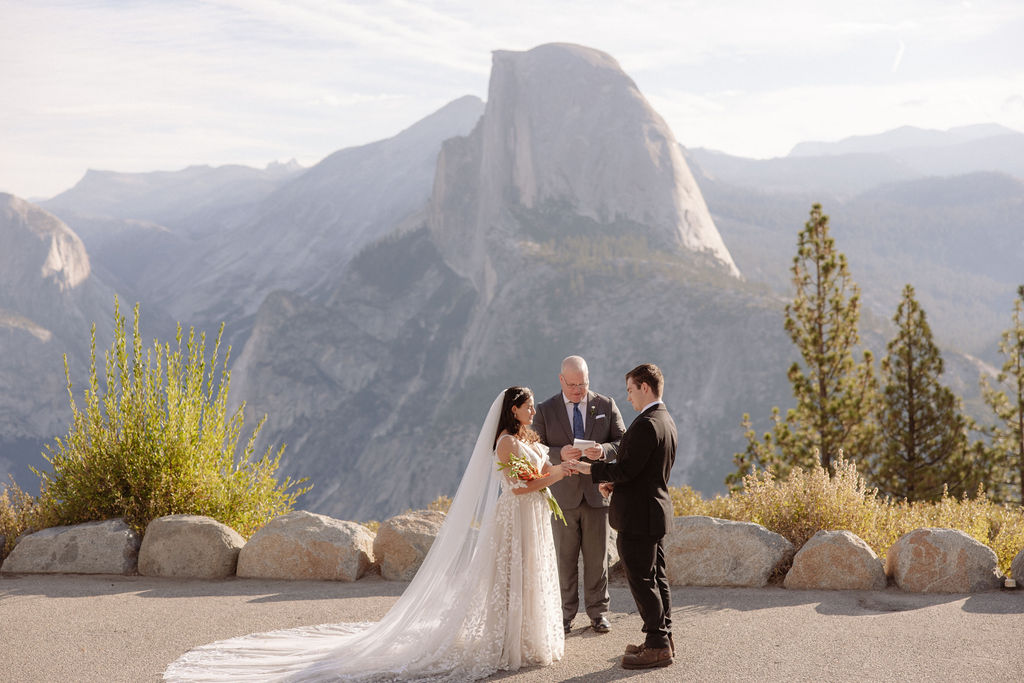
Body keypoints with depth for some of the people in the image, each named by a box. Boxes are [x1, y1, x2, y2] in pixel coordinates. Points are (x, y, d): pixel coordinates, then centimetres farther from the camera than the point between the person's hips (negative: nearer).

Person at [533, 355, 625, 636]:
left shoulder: (606, 405, 3)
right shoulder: (545, 411, 0)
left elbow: (623, 442, 2)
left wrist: (603, 450, -19)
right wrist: (560, 454, -23)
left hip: (597, 491, 1)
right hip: (562, 494, -1)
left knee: (597, 557, 7)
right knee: (564, 558, 5)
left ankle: (597, 612, 19)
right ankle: (565, 614, 14)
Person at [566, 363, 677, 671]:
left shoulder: (646, 425, -21)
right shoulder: (666, 420, 12)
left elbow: (626, 469, -23)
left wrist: (590, 469, -11)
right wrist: (614, 482, 14)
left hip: (638, 515, -10)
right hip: (656, 509, 10)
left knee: (641, 580, -4)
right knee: (656, 577, 16)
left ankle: (657, 646, 0)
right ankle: (663, 637, 23)